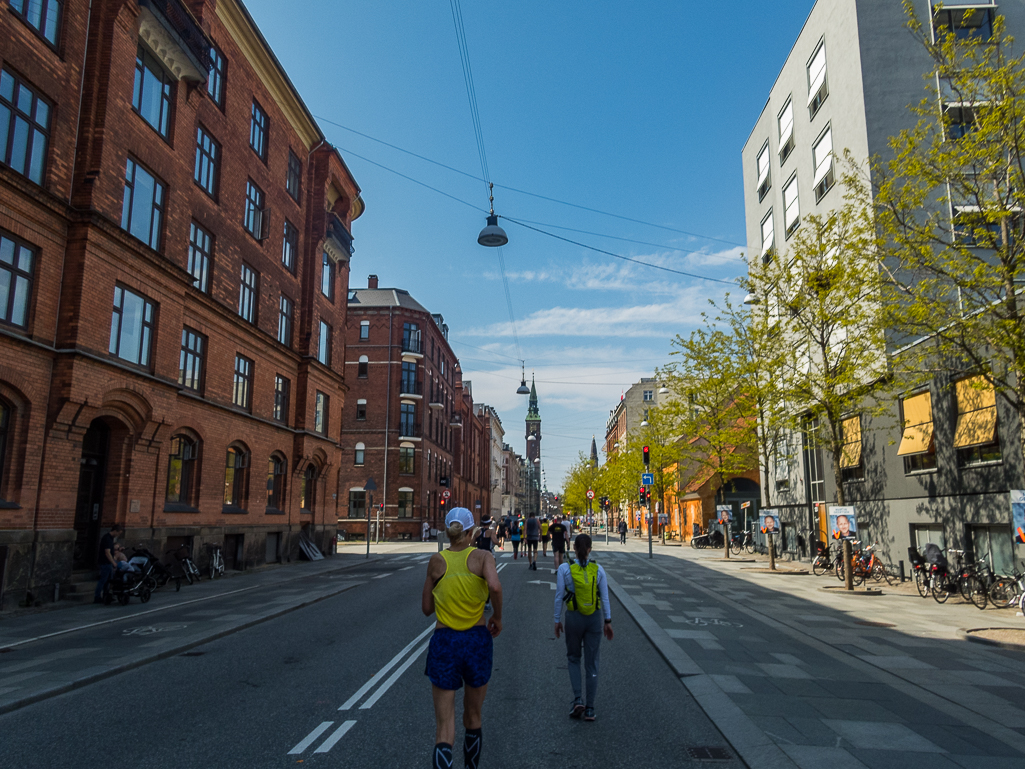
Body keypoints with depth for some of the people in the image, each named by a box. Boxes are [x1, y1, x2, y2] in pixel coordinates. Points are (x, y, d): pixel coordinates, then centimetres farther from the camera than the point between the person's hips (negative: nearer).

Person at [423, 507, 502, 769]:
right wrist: (497, 617, -8)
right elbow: (495, 586, -25)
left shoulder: (436, 560, 0)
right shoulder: (482, 556, -5)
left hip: (443, 642, 0)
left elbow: (427, 608, 7)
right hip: (477, 641, 0)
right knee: (473, 718, 22)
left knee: (444, 726, 2)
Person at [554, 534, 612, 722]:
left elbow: (559, 597, -6)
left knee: (573, 658, 19)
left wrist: (557, 620, 5)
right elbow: (605, 598, -2)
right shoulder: (598, 570, -6)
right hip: (595, 618, 1)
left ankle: (577, 700, 4)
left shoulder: (564, 569, -10)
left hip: (574, 617, -1)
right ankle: (590, 709, 13)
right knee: (592, 663, 10)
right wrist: (608, 621, 7)